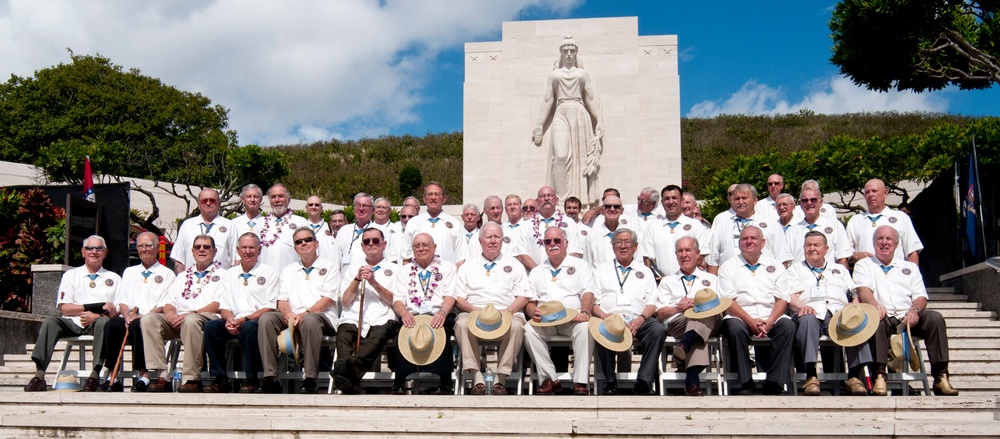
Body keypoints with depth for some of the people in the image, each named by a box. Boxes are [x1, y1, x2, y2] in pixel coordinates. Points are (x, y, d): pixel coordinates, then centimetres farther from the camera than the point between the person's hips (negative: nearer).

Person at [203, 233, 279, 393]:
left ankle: (251, 380, -25)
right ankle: (219, 379, -18)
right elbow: (224, 306, 16)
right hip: (234, 322, 4)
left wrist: (244, 319, -14)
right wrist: (229, 319, -8)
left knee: (249, 328, -36)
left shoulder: (269, 272, 8)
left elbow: (270, 308, -2)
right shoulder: (229, 274, 22)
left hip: (257, 321, -4)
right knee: (211, 326, -24)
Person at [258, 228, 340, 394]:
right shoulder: (288, 271, 26)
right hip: (292, 318, 4)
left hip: (321, 317, -4)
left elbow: (328, 300, -1)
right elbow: (282, 300, 13)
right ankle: (269, 377, -27)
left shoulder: (330, 267, 13)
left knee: (310, 320, -39)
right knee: (266, 319, -25)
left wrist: (305, 314, -16)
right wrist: (288, 314, -11)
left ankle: (310, 380, -34)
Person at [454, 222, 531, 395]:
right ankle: (477, 378, -32)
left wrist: (508, 312, -9)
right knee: (462, 323, -33)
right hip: (474, 314, 1)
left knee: (516, 325, -34)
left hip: (507, 314, 0)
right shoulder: (468, 266, 20)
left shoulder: (514, 265, 20)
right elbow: (458, 298, 12)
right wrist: (475, 311, -8)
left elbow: (524, 296, 10)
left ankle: (500, 379, -30)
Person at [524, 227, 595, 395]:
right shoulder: (537, 272, 25)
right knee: (529, 330, -30)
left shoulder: (580, 265, 17)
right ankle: (548, 379, -24)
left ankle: (581, 382, -33)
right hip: (544, 321, 2)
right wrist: (533, 312, -8)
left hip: (573, 318, -2)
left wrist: (584, 312, -20)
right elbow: (529, 301, 17)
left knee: (585, 327, -35)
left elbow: (588, 292, 1)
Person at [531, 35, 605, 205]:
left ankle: (580, 198, 1)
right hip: (560, 115, -1)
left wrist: (599, 121, 3)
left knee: (580, 157, -4)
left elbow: (591, 99, 12)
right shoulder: (553, 74, 15)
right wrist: (539, 125, 8)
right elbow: (547, 100, 13)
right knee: (561, 155, -18)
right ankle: (560, 197, -14)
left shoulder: (582, 73, 15)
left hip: (579, 115, 1)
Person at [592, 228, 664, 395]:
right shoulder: (601, 270, 23)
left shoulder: (645, 271, 24)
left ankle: (644, 382, -26)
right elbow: (593, 302, 12)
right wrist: (604, 316, -10)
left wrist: (640, 318, -9)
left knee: (658, 329, -31)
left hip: (638, 320, 1)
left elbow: (651, 303, 13)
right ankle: (610, 383, -22)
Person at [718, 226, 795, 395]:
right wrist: (751, 321, -15)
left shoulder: (775, 266, 17)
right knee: (735, 327, -34)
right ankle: (746, 383, -25)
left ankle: (774, 383, -24)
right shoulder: (728, 267, 12)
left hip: (770, 319, 2)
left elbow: (782, 300, 7)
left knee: (788, 325, -29)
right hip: (741, 318, -1)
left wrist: (768, 323, -12)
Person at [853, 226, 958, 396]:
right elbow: (863, 290, -3)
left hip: (908, 318, 3)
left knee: (935, 318, -25)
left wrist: (914, 310, -11)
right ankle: (879, 374, -36)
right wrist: (875, 305, -26)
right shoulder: (864, 265, 16)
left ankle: (940, 377, -25)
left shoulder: (910, 267, 25)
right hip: (884, 318, -3)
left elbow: (921, 297, 13)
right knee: (876, 319, -36)